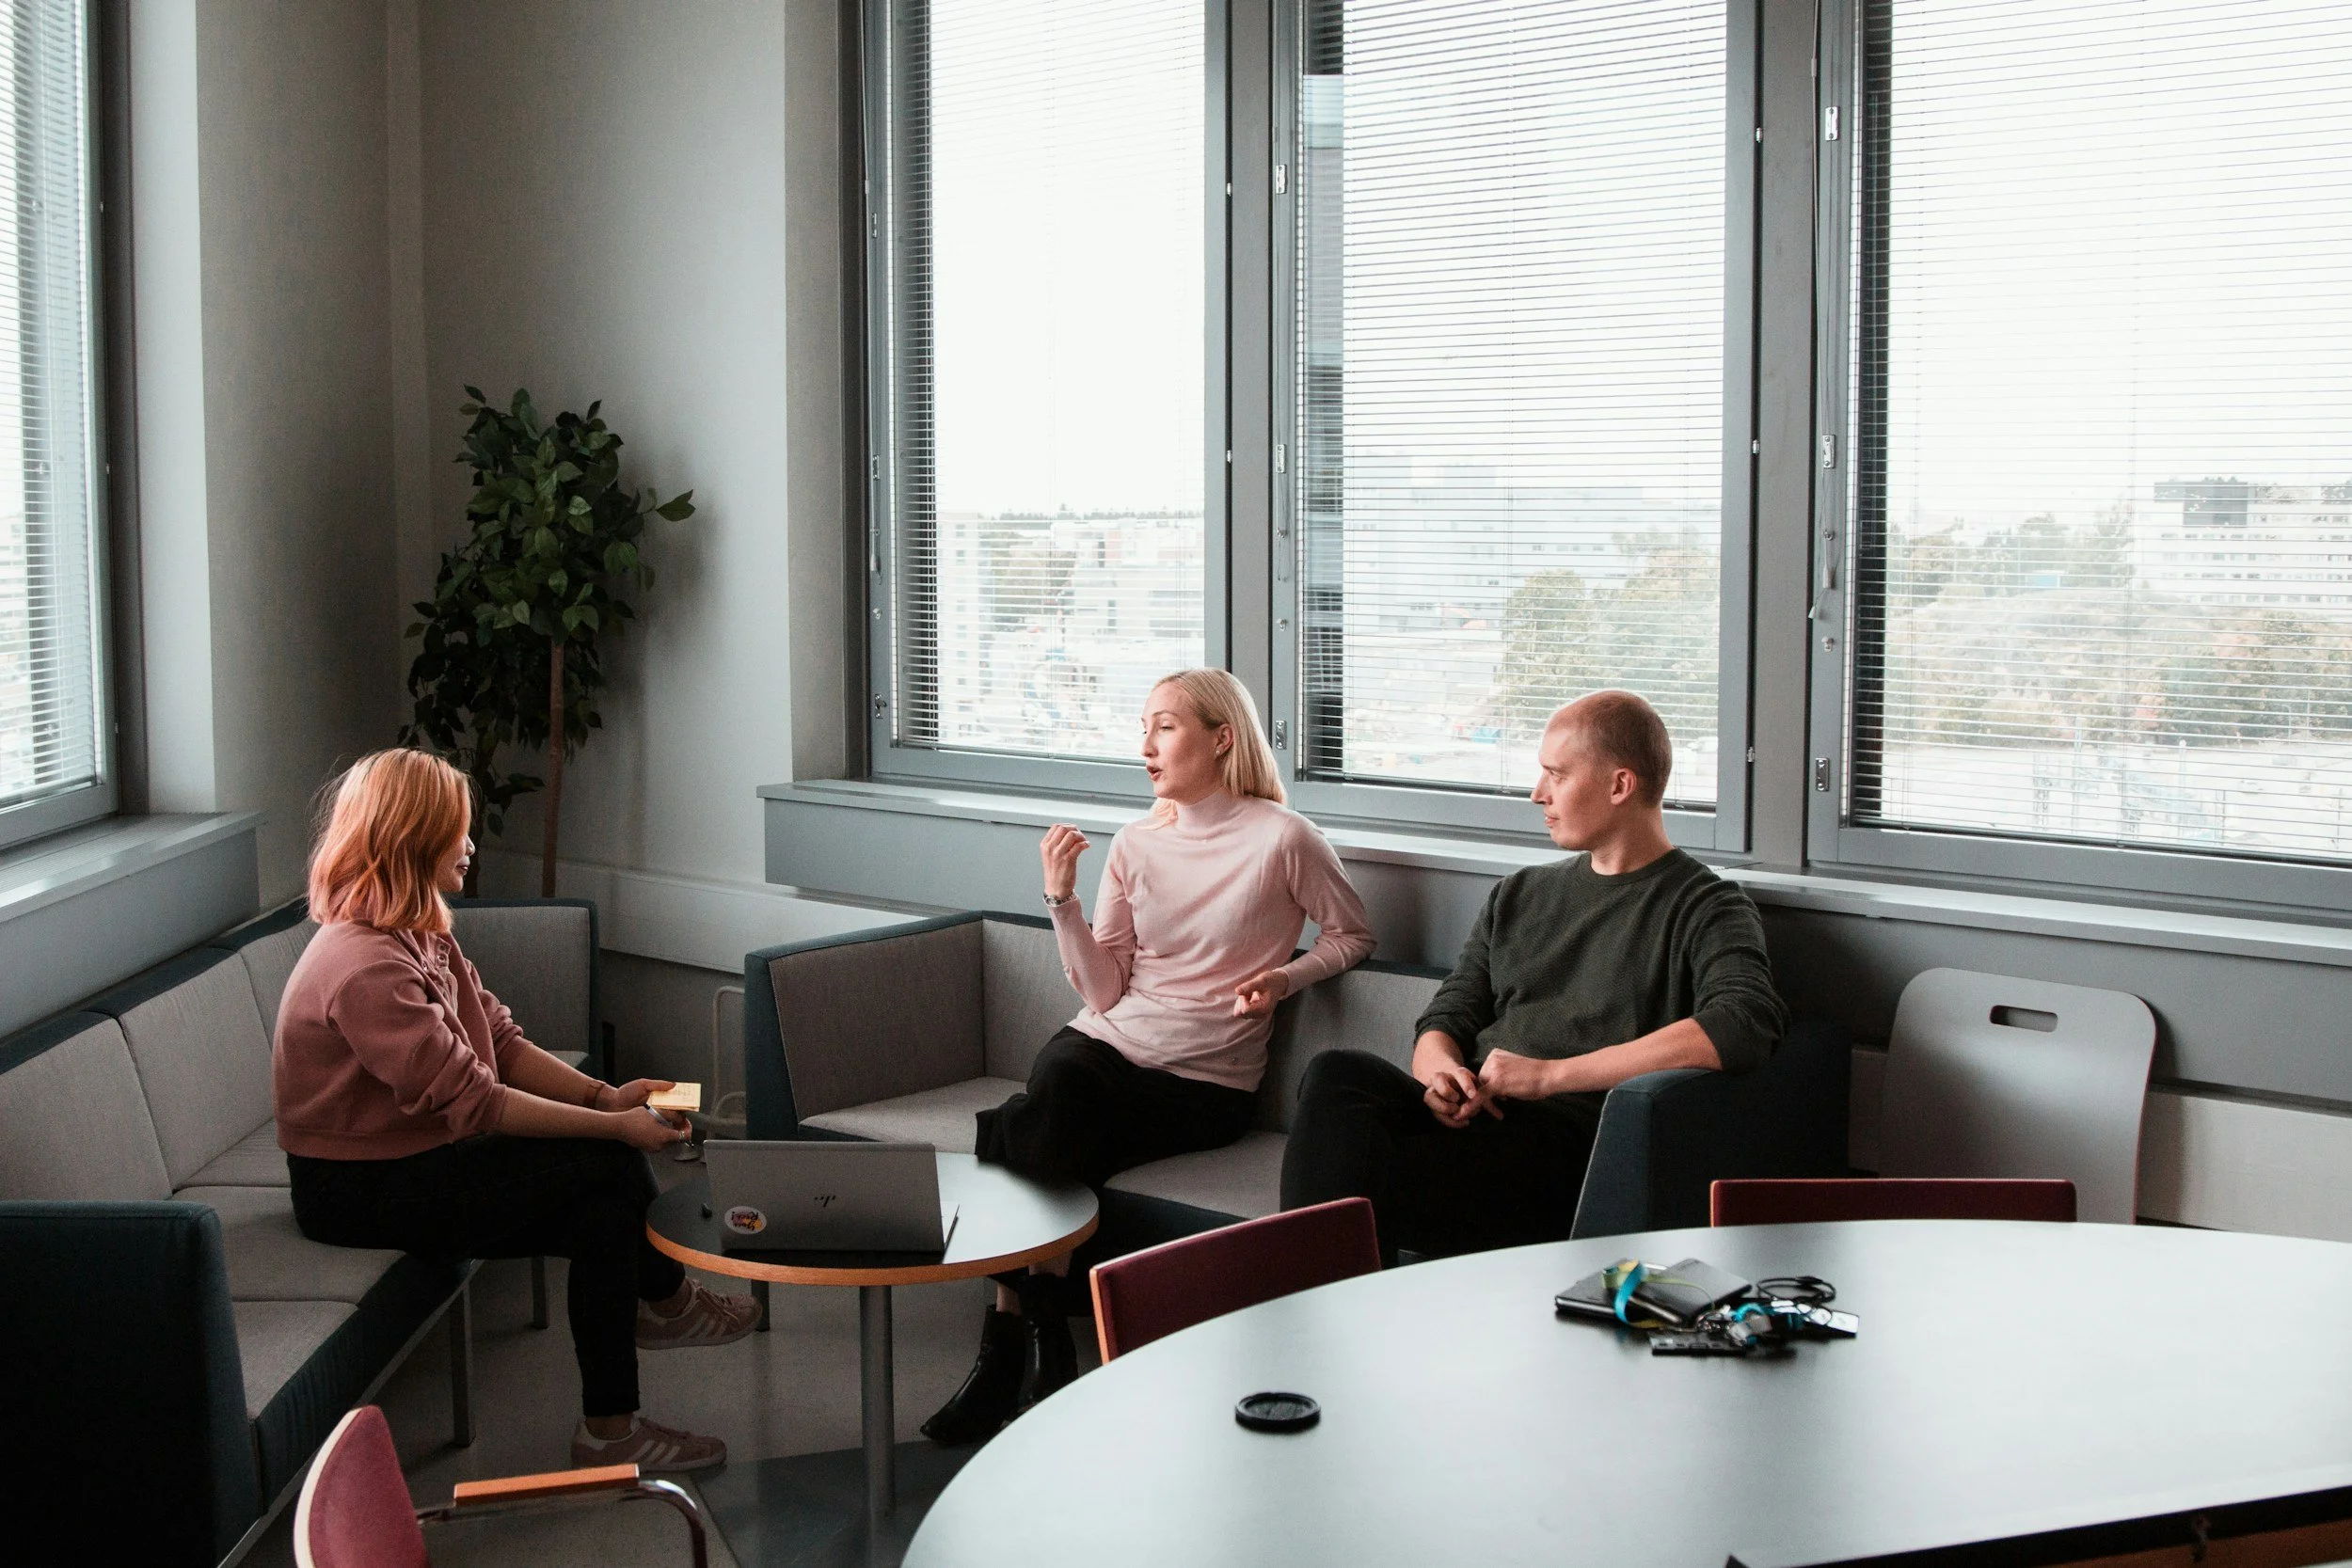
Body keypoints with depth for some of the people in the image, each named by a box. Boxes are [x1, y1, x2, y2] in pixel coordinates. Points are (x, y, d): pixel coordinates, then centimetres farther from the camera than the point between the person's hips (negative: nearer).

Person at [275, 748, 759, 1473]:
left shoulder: (417, 936, 7)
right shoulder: (365, 967, -26)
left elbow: (501, 1041, 6)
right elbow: (472, 1101, -26)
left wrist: (605, 1095, -8)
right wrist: (614, 1126, -22)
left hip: (413, 1152, 9)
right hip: (361, 1191, -9)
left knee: (608, 1172, -5)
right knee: (603, 1170, -16)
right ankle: (665, 1298, 7)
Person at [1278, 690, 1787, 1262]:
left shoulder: (1706, 908, 6)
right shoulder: (1518, 895, 28)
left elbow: (1747, 1024, -15)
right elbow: (1445, 1018, 23)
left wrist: (1550, 1074, -15)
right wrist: (1440, 1074, -6)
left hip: (1570, 1137, -6)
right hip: (1469, 1115, 6)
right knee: (1337, 1075, -28)